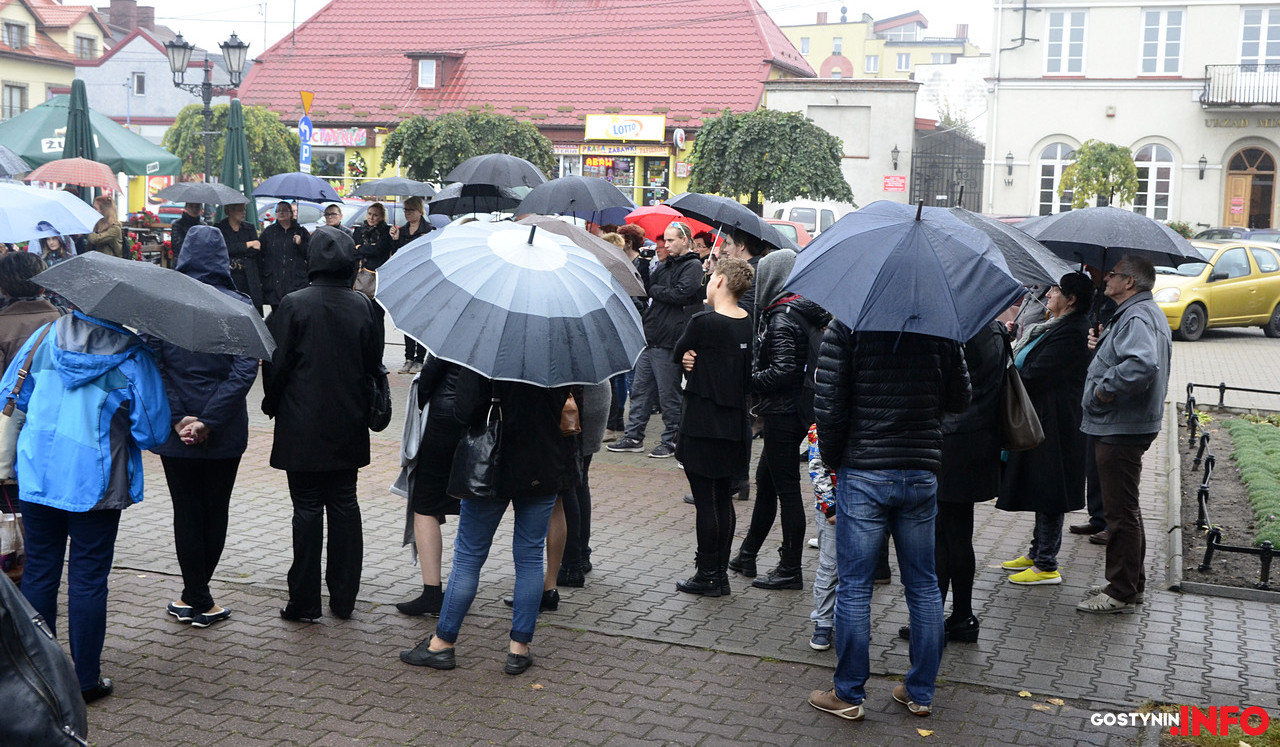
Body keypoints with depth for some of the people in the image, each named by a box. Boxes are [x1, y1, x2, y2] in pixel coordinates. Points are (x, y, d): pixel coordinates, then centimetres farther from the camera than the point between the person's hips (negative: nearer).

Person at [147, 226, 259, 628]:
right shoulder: (239, 307, -6)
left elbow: (151, 366, -11)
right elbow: (245, 370, -14)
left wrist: (178, 419, -11)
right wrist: (209, 421, -14)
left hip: (176, 433, 0)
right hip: (226, 433, 0)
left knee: (187, 513, 9)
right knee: (216, 512, 12)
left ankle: (197, 600, 13)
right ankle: (198, 598, 20)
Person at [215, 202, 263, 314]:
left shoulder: (250, 228, 16)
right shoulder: (220, 228, 5)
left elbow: (258, 250, 5)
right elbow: (227, 248, -10)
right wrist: (248, 244, -3)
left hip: (250, 278, 3)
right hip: (230, 277, -3)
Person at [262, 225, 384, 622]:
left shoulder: (293, 305, -12)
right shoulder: (363, 306, -2)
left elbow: (275, 364, -8)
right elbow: (374, 364, 7)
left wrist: (272, 403, 9)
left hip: (303, 426, -3)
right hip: (348, 426, 3)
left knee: (307, 509, 3)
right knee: (344, 505, 12)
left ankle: (304, 600, 8)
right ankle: (343, 597, 17)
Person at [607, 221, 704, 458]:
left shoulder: (692, 267, -5)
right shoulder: (664, 266, 18)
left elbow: (680, 294, -18)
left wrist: (654, 290, -6)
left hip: (668, 342, -8)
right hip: (650, 339, 8)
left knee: (668, 394, 0)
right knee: (640, 390, 10)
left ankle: (671, 441, 10)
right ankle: (634, 437, 18)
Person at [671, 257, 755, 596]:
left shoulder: (703, 322, -17)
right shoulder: (748, 324, 4)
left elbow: (677, 355, -3)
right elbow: (748, 371, 8)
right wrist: (699, 362, -4)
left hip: (703, 425, -7)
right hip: (735, 423, 7)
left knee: (706, 501, 1)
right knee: (723, 498, 15)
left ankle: (708, 575, 8)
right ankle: (720, 573, 22)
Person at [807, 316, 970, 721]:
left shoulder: (844, 328, -9)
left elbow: (829, 407, -12)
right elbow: (959, 399, 7)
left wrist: (833, 459, 3)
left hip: (863, 474, -3)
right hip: (923, 473, 3)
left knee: (854, 587, 5)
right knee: (923, 585, 14)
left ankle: (848, 694, 13)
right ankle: (920, 692, 22)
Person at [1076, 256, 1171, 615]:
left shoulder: (1136, 318, -20)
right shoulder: (1146, 312, 16)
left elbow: (1142, 364, -38)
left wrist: (1106, 389, -26)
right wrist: (1100, 344, 6)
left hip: (1121, 429, -11)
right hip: (1127, 426, 11)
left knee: (1120, 511, -3)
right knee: (1125, 508, 20)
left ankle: (1122, 594, 5)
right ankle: (1132, 583, 30)